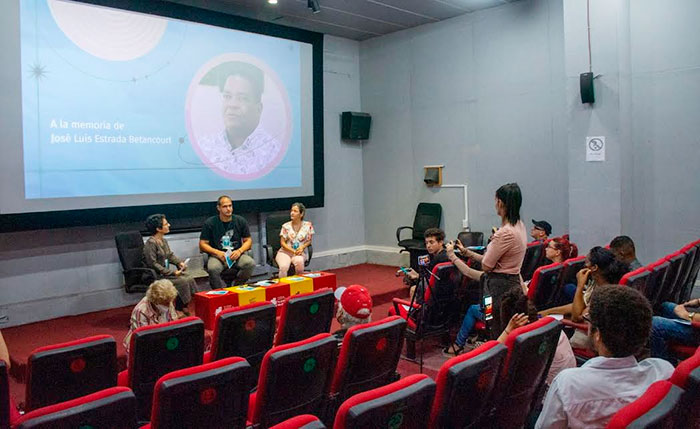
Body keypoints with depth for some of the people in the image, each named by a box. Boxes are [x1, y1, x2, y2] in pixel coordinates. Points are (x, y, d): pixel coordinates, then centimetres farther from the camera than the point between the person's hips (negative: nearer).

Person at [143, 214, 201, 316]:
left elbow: (170, 255, 21)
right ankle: (180, 308, -7)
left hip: (167, 271, 8)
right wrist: (172, 272, -20)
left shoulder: (163, 240, 10)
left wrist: (180, 262, 0)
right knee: (182, 282, -21)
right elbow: (152, 264, -21)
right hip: (156, 275, -8)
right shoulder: (151, 243, -17)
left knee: (190, 278, -9)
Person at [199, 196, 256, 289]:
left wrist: (239, 251, -9)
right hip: (217, 256, -2)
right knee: (213, 268, -36)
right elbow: (202, 245, 3)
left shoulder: (240, 221, 8)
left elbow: (248, 241, 11)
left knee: (250, 263, -30)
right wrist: (217, 252, -14)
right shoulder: (209, 223, 2)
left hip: (236, 254, 2)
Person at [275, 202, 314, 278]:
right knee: (283, 267, -33)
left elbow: (309, 241, 9)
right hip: (285, 252, 0)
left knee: (299, 261, -37)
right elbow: (282, 243, 1)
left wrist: (302, 247, -13)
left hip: (300, 252, 0)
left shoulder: (308, 225, 3)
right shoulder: (286, 226, 2)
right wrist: (293, 251, -13)